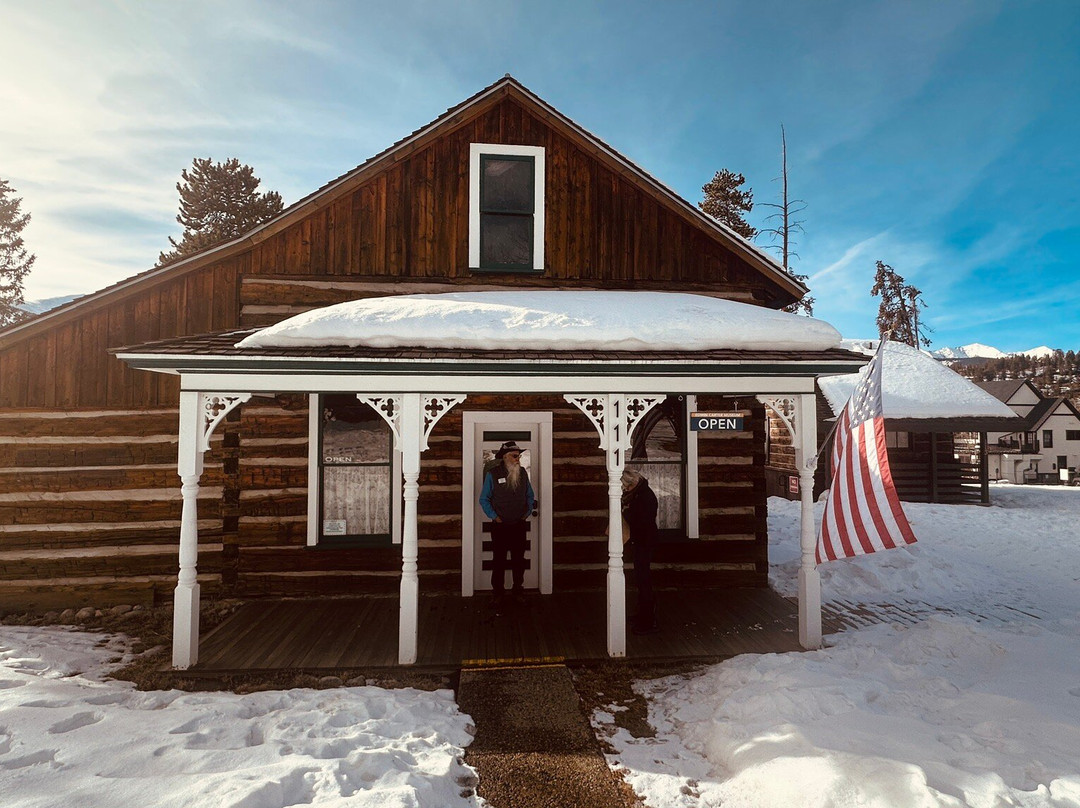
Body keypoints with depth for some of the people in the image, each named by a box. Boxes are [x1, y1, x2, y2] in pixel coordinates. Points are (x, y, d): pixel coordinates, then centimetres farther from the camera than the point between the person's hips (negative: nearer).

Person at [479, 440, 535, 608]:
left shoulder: (522, 473, 4)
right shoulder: (492, 474, -6)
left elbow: (530, 495, 16)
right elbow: (484, 499, 0)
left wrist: (528, 512, 6)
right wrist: (494, 516, -7)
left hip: (519, 525, 3)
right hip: (500, 526, -3)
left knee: (518, 560, 11)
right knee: (499, 561, 5)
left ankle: (519, 591, 24)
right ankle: (498, 594, 16)